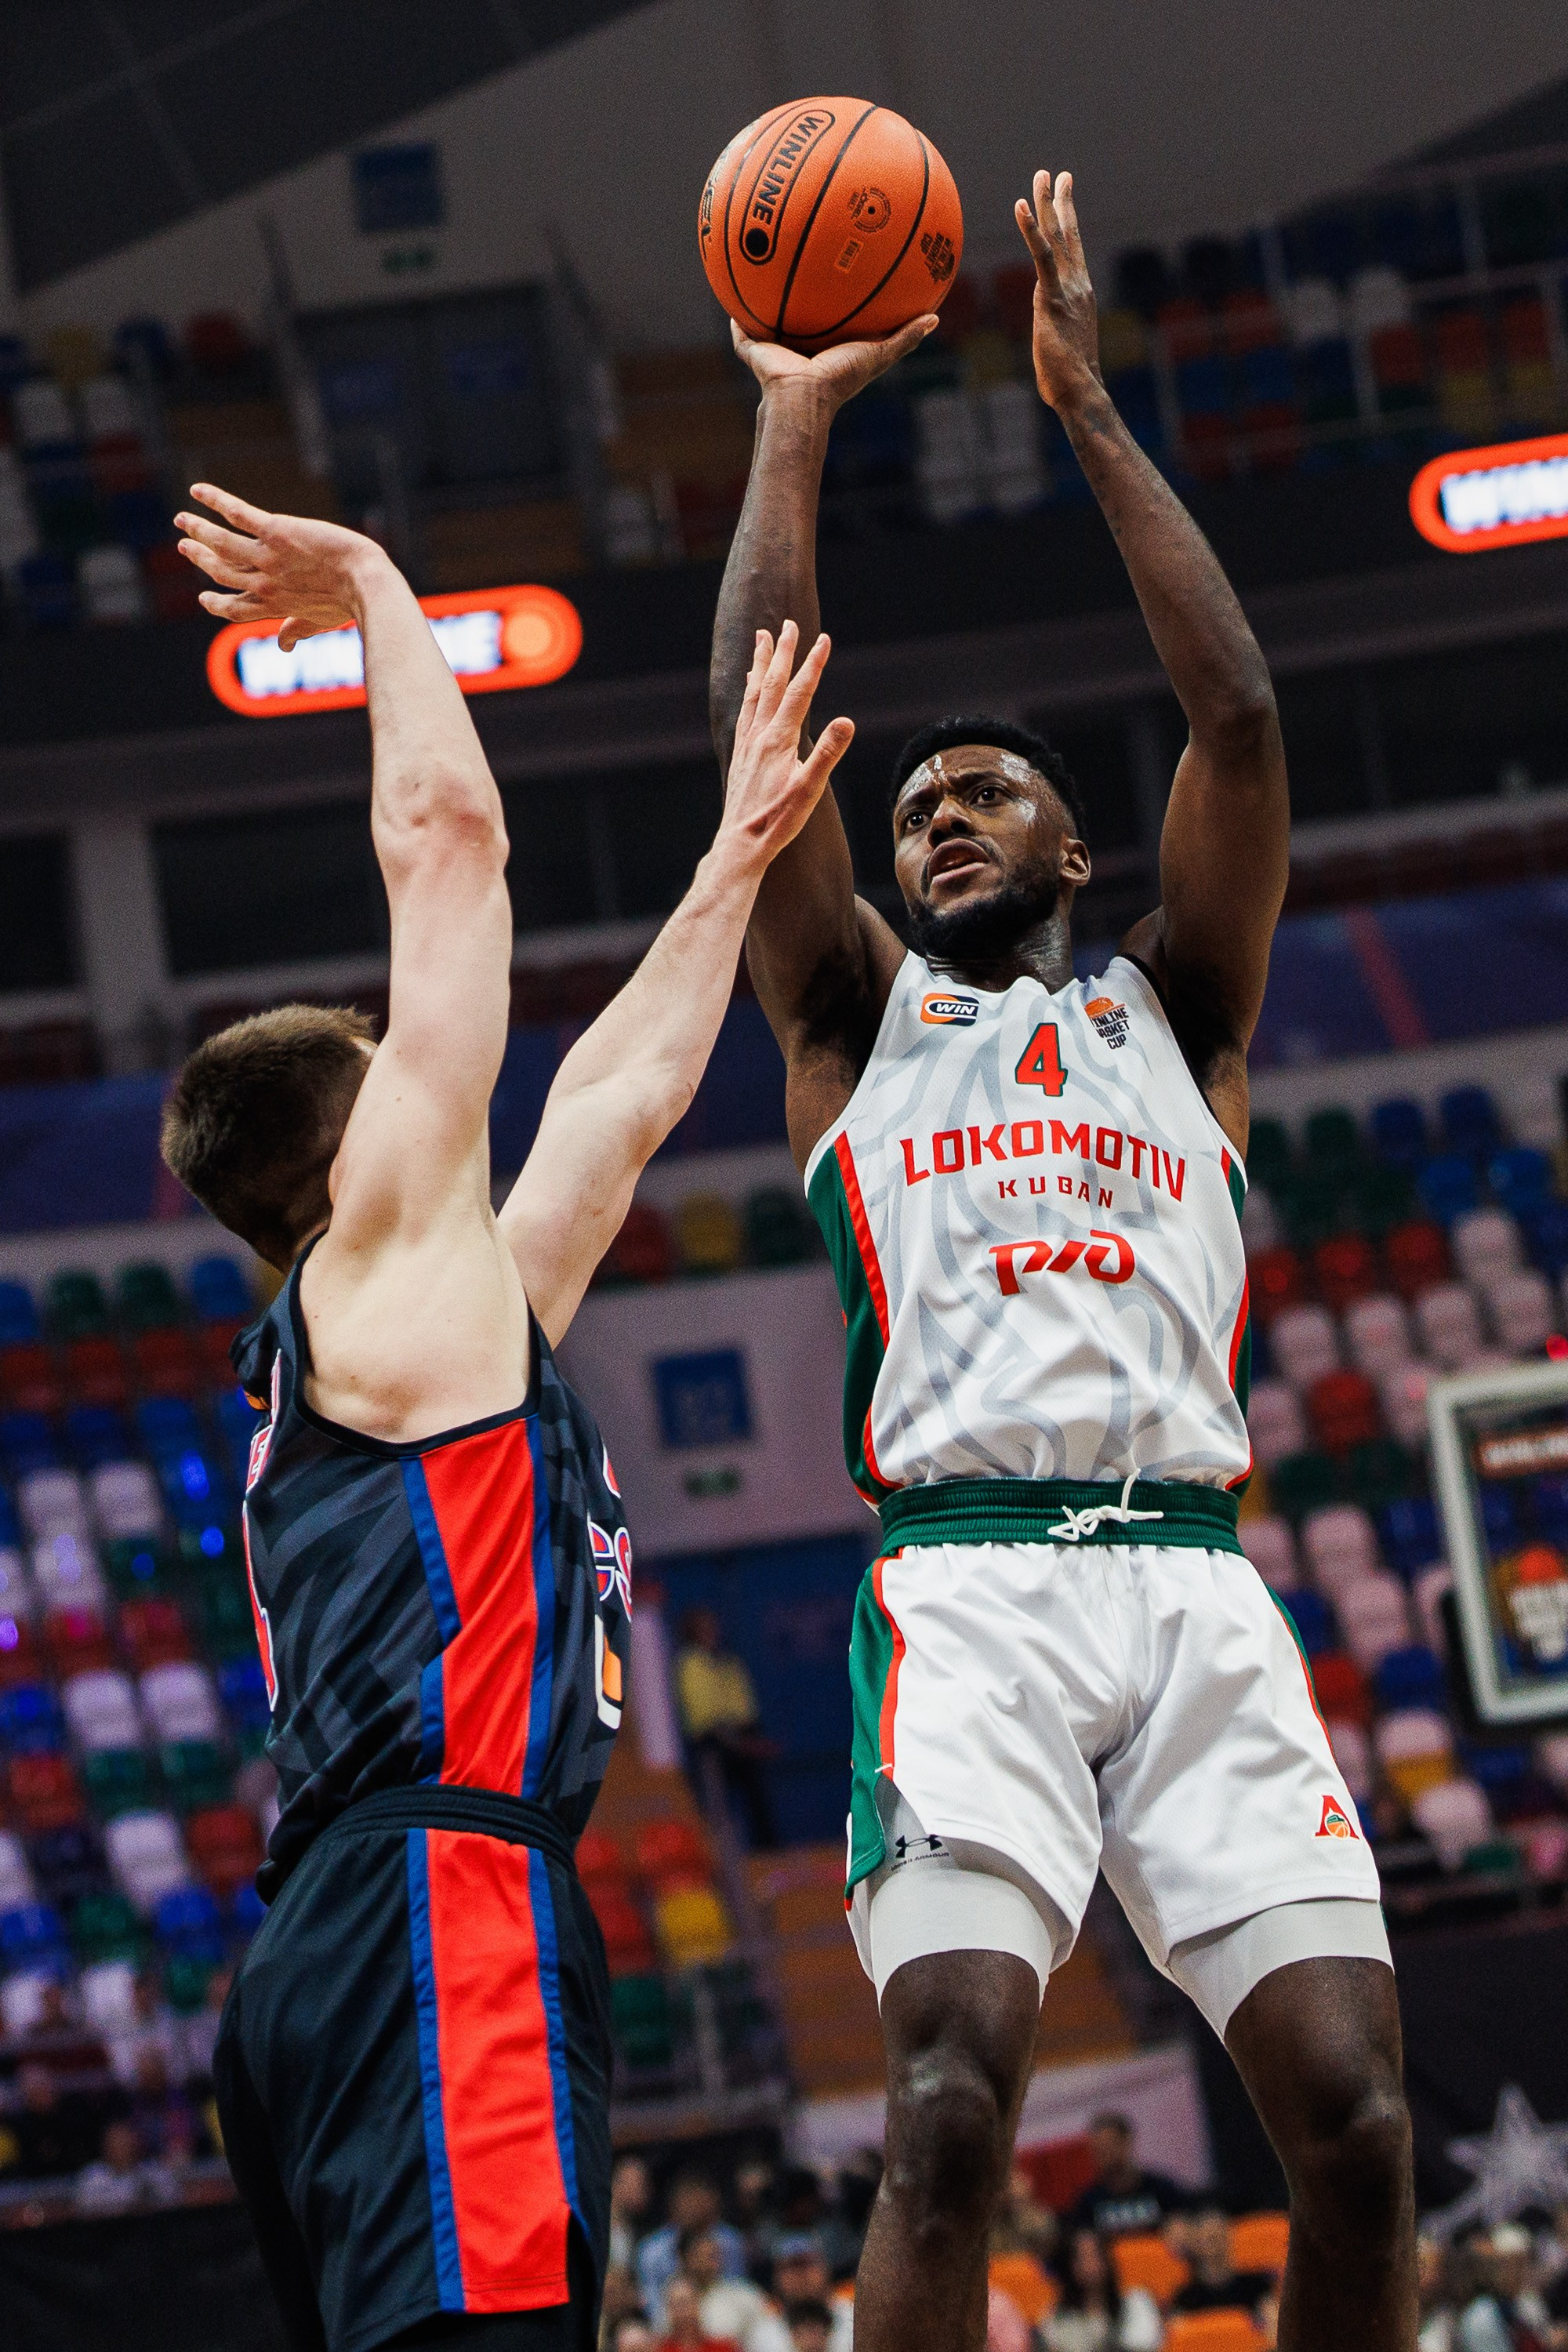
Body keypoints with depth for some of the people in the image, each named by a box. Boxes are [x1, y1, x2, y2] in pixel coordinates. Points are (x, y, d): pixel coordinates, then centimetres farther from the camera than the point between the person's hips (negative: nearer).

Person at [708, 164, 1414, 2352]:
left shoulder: (1172, 1012, 24)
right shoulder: (861, 1019, 23)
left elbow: (1239, 720, 12)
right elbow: (761, 737, 12)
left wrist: (1091, 407, 13)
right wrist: (794, 429, 17)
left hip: (1197, 1587, 1)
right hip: (965, 1586, -1)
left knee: (1355, 2117, -11)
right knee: (952, 2114, -21)